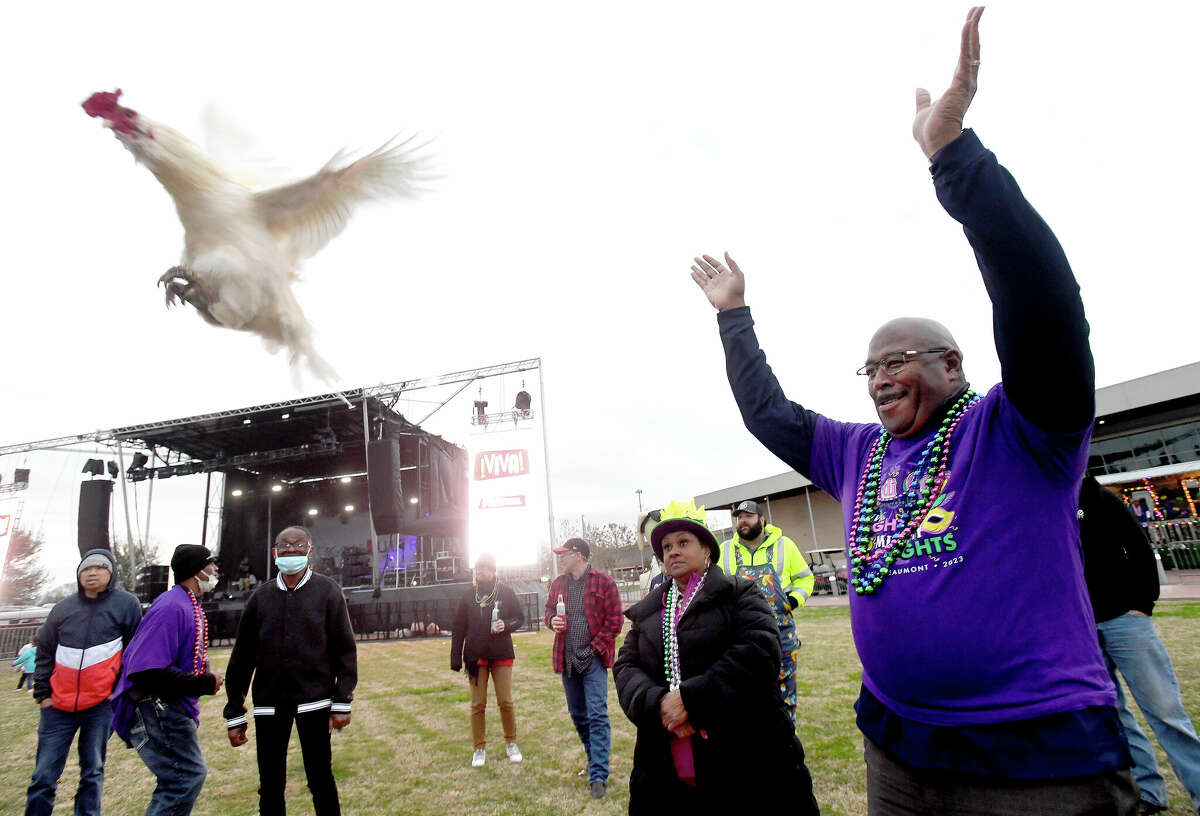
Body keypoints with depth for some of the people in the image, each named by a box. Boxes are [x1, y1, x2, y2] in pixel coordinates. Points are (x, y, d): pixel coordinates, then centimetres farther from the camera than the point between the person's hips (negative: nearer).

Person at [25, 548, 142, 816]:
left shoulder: (126, 604, -2)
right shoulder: (62, 608, 7)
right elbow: (44, 653, 15)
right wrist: (42, 693, 8)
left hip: (101, 704, -3)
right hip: (59, 705, 3)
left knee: (93, 773, 6)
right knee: (44, 776, 5)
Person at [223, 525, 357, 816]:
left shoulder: (327, 592, -1)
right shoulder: (261, 596, 6)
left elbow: (345, 649, -2)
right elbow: (242, 657, 8)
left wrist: (342, 702, -7)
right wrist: (235, 714, 6)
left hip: (315, 701, -2)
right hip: (269, 705, 3)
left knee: (321, 781, 6)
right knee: (270, 785, 11)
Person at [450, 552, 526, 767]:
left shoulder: (506, 592, -1)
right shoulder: (469, 595, 3)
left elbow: (520, 618, 5)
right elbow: (459, 627, 6)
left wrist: (507, 625, -16)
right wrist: (456, 658, 2)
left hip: (502, 654, -1)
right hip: (475, 656, 1)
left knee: (506, 702, 2)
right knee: (478, 704, 5)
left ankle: (511, 743, 21)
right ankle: (479, 748, 20)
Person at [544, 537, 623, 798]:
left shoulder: (604, 582, -9)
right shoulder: (558, 584, 7)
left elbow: (614, 619, -7)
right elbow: (549, 610, 18)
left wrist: (596, 647, -11)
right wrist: (552, 620, -5)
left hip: (593, 658, -6)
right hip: (567, 658, 6)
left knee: (597, 715, -8)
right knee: (577, 714, 16)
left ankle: (598, 775, -2)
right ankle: (596, 760, 34)